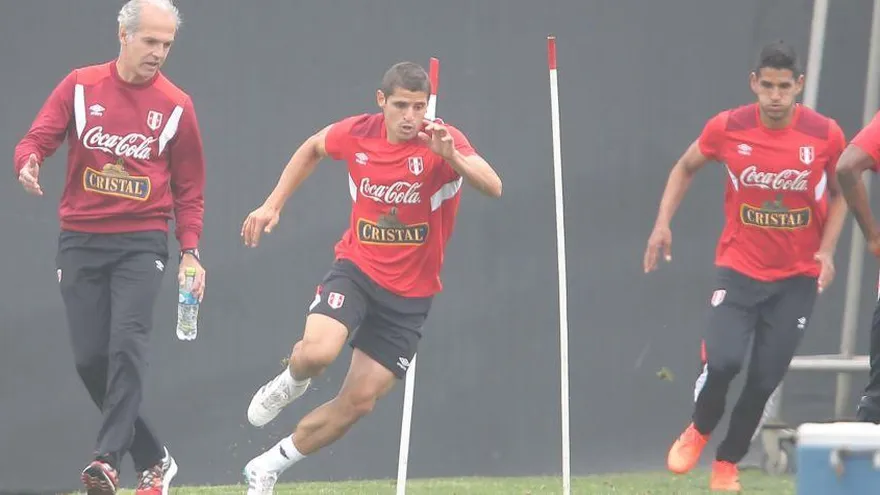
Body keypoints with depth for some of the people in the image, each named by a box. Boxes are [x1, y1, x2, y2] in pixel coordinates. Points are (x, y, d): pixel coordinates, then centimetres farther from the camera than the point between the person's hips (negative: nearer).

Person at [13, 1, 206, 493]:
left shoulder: (176, 105, 3)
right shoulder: (80, 87, 3)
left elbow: (189, 190, 9)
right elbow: (37, 140, 0)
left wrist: (191, 251, -1)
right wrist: (29, 162, -24)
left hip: (141, 243, -2)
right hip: (81, 242, 2)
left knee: (127, 347, -20)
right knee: (90, 359, -1)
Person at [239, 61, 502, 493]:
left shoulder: (442, 141, -16)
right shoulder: (356, 134, -7)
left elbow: (492, 187, -32)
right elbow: (312, 148, 17)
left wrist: (452, 157, -50)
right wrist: (273, 204, 12)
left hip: (409, 295, 0)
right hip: (356, 268, 0)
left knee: (358, 403, 0)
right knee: (318, 351, -30)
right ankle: (290, 383, 8)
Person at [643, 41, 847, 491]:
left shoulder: (825, 134, -11)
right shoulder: (727, 128, -11)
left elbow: (839, 194, 6)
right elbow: (685, 168, 9)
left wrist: (827, 250, -9)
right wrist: (663, 223, -3)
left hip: (798, 277, 1)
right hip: (739, 268, -1)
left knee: (764, 379, 1)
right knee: (723, 360, -19)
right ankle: (698, 431, 13)